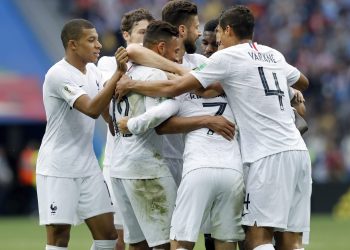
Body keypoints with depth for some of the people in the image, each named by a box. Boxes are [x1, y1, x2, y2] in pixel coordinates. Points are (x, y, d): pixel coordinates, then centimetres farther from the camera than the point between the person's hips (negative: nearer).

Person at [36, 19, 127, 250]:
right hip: (58, 170, -8)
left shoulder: (93, 71, 8)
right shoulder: (58, 74, -17)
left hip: (88, 167, 8)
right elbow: (92, 109, -27)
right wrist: (118, 73, -29)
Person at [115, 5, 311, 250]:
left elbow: (174, 88, -2)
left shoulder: (227, 57, -1)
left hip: (268, 156, -7)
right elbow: (303, 82, 38)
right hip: (298, 150, 7)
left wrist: (131, 84, 11)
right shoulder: (274, 55, 18)